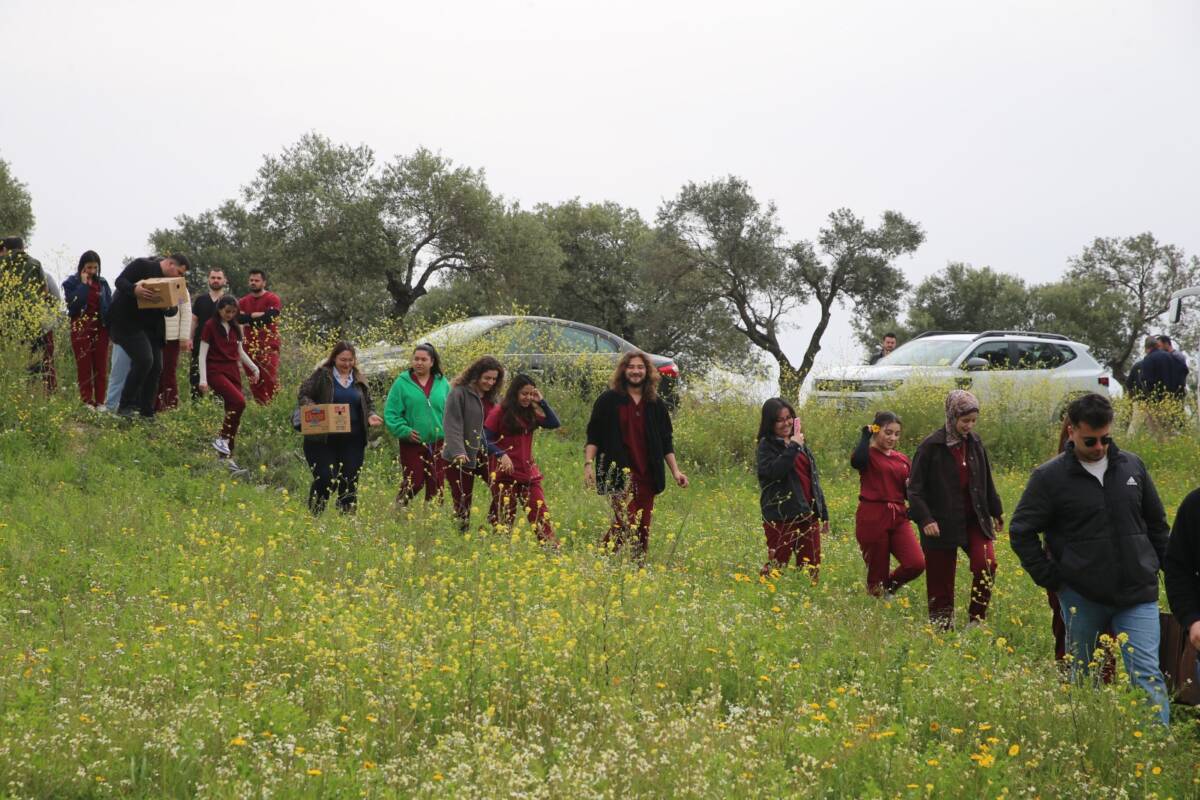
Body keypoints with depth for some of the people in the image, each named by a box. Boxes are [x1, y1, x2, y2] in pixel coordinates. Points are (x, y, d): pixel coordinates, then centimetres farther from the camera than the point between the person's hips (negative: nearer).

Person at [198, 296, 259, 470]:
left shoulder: (235, 328, 14)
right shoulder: (210, 326, -3)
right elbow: (203, 354, -6)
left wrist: (254, 368, 24)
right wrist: (203, 379, -13)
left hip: (233, 372, 6)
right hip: (216, 372, -6)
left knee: (233, 412, 0)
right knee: (239, 402, -26)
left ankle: (226, 457, 7)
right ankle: (221, 438, -13)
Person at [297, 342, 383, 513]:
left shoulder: (359, 380, 15)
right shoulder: (321, 375, 1)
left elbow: (368, 403, 22)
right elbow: (304, 395, 0)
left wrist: (371, 416, 0)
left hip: (353, 440, 4)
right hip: (323, 439, -4)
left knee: (350, 481, 4)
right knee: (325, 479, -10)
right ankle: (314, 516, 5)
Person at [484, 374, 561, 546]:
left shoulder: (531, 413, 10)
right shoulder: (499, 412, -5)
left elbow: (554, 424, 2)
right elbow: (485, 440, -8)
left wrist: (541, 402, -3)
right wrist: (501, 455, -23)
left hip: (529, 474, 5)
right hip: (506, 474, -5)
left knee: (541, 516, -2)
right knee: (504, 520, 1)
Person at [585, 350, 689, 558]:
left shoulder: (656, 404, 14)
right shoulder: (608, 400, 3)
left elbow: (666, 441, 18)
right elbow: (593, 437, 3)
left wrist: (675, 471, 10)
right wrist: (588, 463, -9)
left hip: (647, 475, 4)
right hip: (619, 473, -4)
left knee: (643, 527, 4)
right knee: (625, 522, -16)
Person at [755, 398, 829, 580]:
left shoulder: (801, 443, 16)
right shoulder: (767, 445, -4)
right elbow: (772, 472, -25)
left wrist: (824, 514, 21)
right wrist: (793, 448, -20)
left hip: (808, 516, 6)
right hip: (781, 518, -6)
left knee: (811, 568, 7)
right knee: (777, 567, -8)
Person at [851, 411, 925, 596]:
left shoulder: (903, 459, 14)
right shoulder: (869, 454, -3)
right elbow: (856, 461, -29)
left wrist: (912, 486, -5)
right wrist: (866, 434, -15)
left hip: (898, 518, 5)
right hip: (872, 518, -5)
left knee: (917, 563, -11)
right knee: (877, 572, 1)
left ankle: (888, 587, 17)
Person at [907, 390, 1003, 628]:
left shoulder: (975, 443, 7)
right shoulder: (931, 447, -9)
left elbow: (986, 481, 20)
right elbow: (915, 489, -9)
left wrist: (996, 512, 25)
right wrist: (925, 519, -20)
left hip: (974, 520, 4)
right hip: (941, 524, -4)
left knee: (986, 564, -18)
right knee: (941, 582, 2)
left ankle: (976, 620, -3)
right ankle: (941, 627, 16)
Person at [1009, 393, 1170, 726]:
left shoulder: (1132, 466, 6)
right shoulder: (1050, 477, -4)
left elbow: (1156, 521, 19)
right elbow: (1021, 531, 1)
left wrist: (1157, 567, 12)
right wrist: (1050, 578, -3)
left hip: (1138, 593, 1)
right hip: (1081, 597, -1)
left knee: (1147, 675, -7)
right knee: (1079, 675, 13)